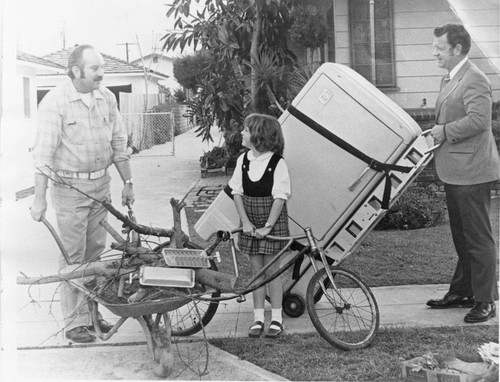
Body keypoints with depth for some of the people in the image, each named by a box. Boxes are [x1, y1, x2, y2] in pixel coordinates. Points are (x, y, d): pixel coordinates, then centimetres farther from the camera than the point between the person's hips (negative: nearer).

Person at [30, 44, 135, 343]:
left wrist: (128, 182, 12)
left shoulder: (106, 97, 4)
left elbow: (119, 142, 12)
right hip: (70, 187, -5)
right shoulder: (55, 102, -13)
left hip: (101, 184, 5)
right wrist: (40, 198, -18)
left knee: (95, 252, 12)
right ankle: (75, 323, 10)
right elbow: (44, 153, -15)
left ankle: (91, 312, 26)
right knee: (73, 257, 0)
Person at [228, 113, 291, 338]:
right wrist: (245, 222, -7)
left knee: (271, 269, 0)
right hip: (250, 222, 4)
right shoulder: (243, 160, 1)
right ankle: (258, 318, 17)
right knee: (256, 270, 9)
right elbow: (237, 192, 2)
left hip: (272, 221, -4)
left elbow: (280, 197, -13)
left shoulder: (277, 163, -12)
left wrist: (268, 226, -16)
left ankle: (277, 319, 13)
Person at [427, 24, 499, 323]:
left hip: (471, 172, -10)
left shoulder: (474, 80, -15)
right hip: (456, 172, 11)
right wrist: (436, 133, 9)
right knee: (462, 237, 18)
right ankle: (462, 292, 30)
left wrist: (444, 131, -18)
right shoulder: (450, 79, 17)